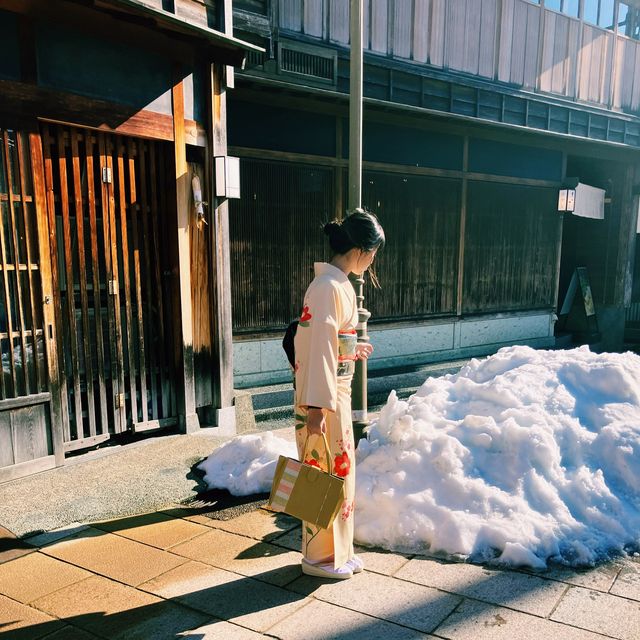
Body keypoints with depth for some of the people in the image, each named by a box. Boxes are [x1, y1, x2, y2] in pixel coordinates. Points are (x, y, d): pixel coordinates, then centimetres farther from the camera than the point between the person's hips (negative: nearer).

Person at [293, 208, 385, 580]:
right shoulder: (329, 287, -19)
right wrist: (316, 406, -25)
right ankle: (320, 557, 23)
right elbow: (318, 347, -24)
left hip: (338, 393, 10)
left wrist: (352, 350, 33)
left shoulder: (340, 283, 10)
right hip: (324, 399, -10)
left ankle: (339, 551, 34)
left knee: (340, 472, 18)